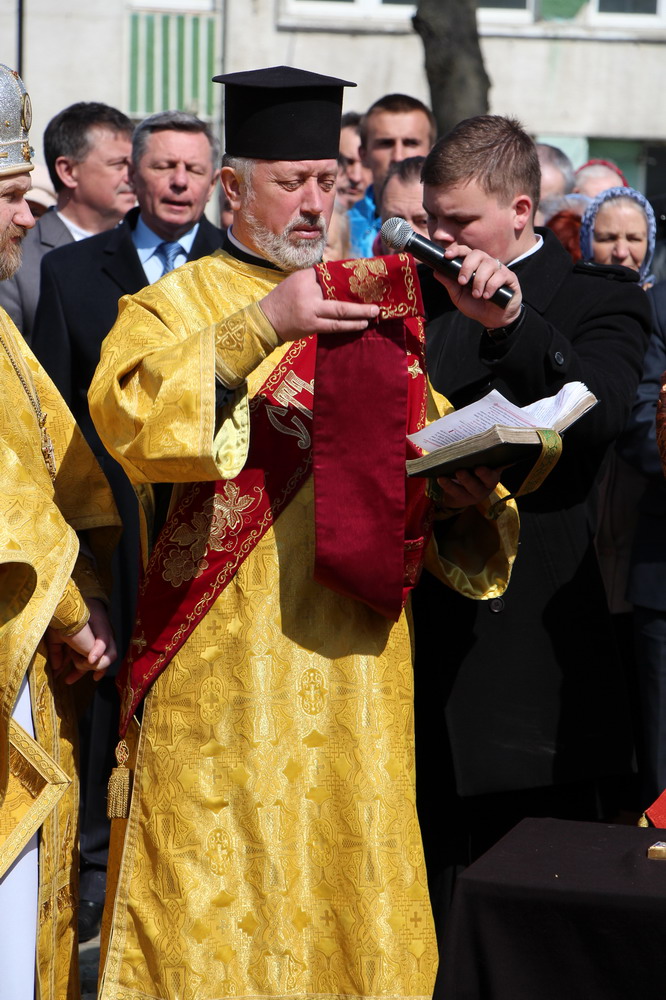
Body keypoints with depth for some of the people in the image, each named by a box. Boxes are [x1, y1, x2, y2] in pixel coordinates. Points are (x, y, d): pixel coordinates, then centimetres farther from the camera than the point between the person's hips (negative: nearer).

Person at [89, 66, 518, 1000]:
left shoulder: (375, 307, 17)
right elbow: (124, 409, -15)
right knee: (216, 895, -4)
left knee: (350, 871, 5)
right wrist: (258, 327, -23)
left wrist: (463, 491, -9)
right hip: (224, 666, -3)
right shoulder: (180, 304, 4)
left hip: (358, 664, 4)